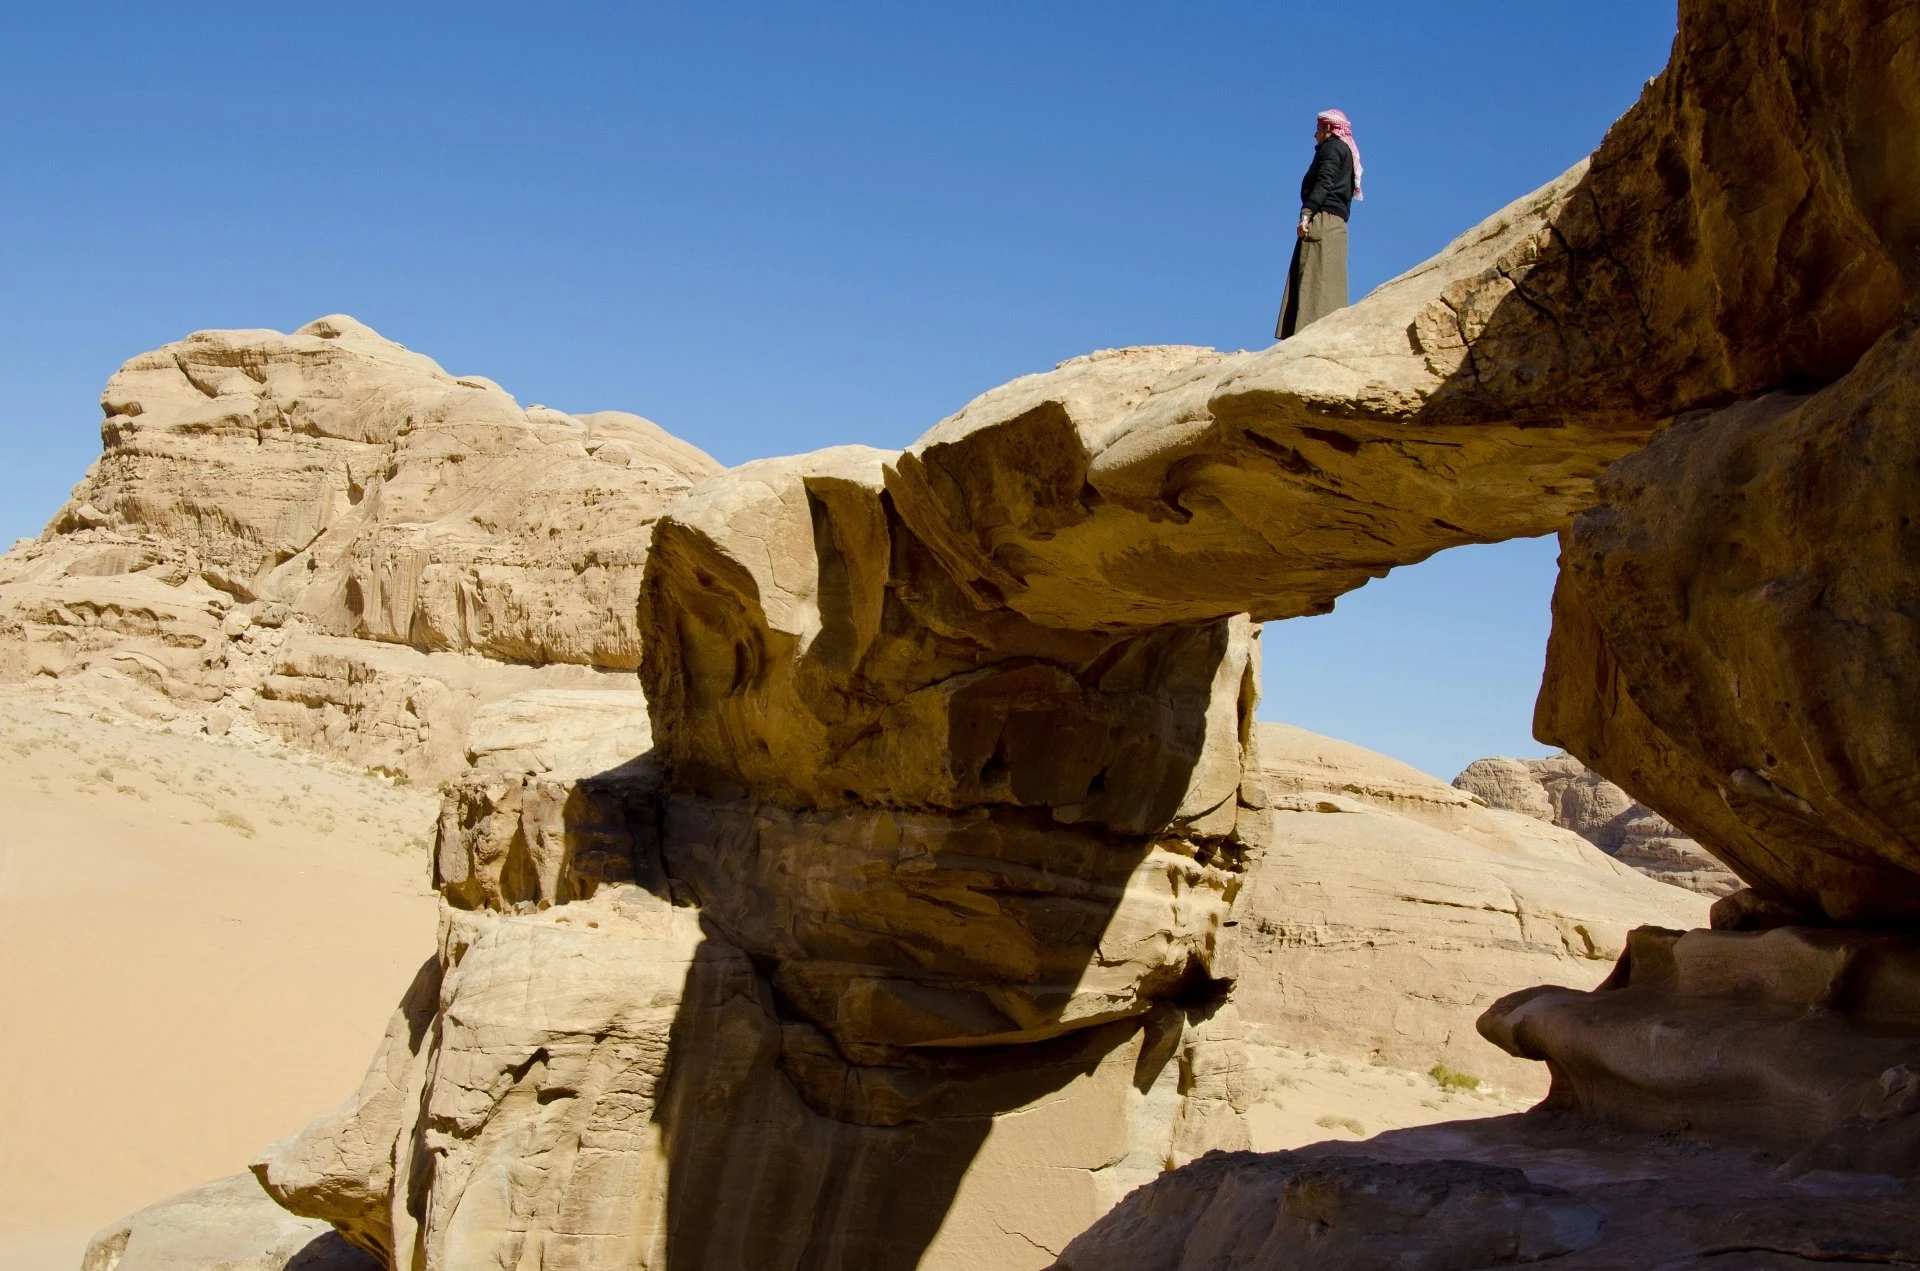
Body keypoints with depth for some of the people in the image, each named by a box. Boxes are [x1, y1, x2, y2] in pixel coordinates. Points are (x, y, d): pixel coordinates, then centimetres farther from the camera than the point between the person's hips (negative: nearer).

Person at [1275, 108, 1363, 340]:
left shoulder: (1331, 147, 0)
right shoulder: (1347, 152, 27)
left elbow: (1324, 183, -15)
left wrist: (1306, 214, -24)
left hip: (1323, 220, -10)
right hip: (1337, 224, 10)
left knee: (1316, 283, -17)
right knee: (1329, 285, 5)